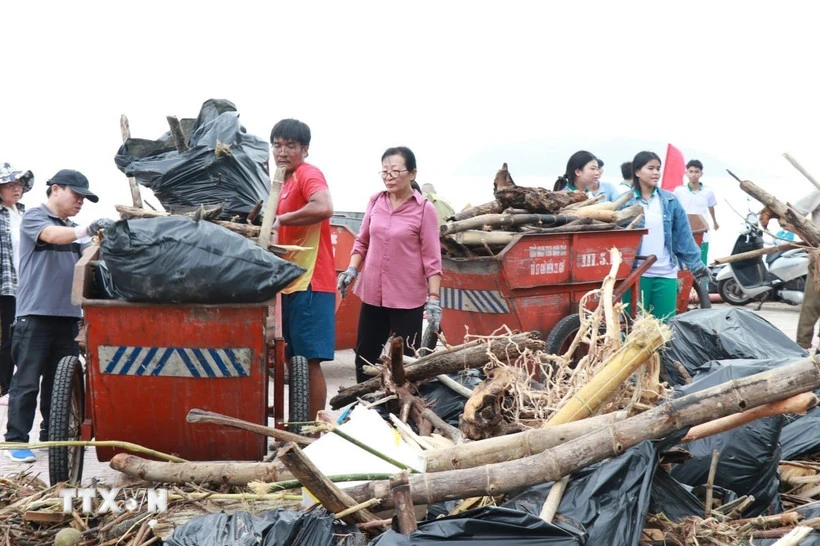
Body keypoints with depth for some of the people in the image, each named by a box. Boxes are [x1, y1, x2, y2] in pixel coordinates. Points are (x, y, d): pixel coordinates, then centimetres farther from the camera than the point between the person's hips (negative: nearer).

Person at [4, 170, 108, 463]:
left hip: (67, 315, 7)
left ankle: (53, 435, 23)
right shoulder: (33, 217, -4)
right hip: (35, 314, -7)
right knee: (27, 380, -3)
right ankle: (16, 440, 3)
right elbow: (52, 235, -24)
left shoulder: (71, 229, 15)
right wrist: (88, 229, -41)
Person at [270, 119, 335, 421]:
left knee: (309, 360, -8)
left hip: (310, 282, -10)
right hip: (293, 282, 10)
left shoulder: (309, 175, -10)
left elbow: (323, 207, -30)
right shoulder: (288, 181, 18)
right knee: (295, 359, 13)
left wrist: (281, 219, -21)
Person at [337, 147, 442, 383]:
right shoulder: (375, 202, 4)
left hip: (407, 297, -5)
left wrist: (434, 298, -13)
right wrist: (352, 269, 1)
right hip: (372, 293, 5)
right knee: (366, 357, 13)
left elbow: (432, 258, -9)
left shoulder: (424, 209, -9)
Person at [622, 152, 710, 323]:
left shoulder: (670, 201, 5)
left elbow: (683, 237, 6)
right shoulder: (625, 201, -3)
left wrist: (696, 266, 3)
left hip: (666, 273, 3)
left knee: (665, 324, 7)